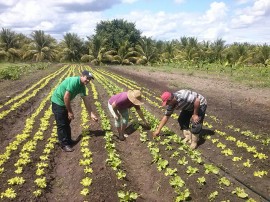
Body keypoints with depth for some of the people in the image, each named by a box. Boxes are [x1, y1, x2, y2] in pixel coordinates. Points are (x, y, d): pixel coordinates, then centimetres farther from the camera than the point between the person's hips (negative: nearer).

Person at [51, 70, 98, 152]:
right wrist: (70, 112, -19)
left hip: (64, 102, 9)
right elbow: (66, 97, -29)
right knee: (61, 124, -4)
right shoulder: (74, 81, -27)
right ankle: (64, 144, 4)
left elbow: (86, 100, 5)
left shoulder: (82, 86, 0)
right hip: (58, 101, -9)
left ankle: (68, 140, 29)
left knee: (67, 123, 17)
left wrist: (91, 114, 4)